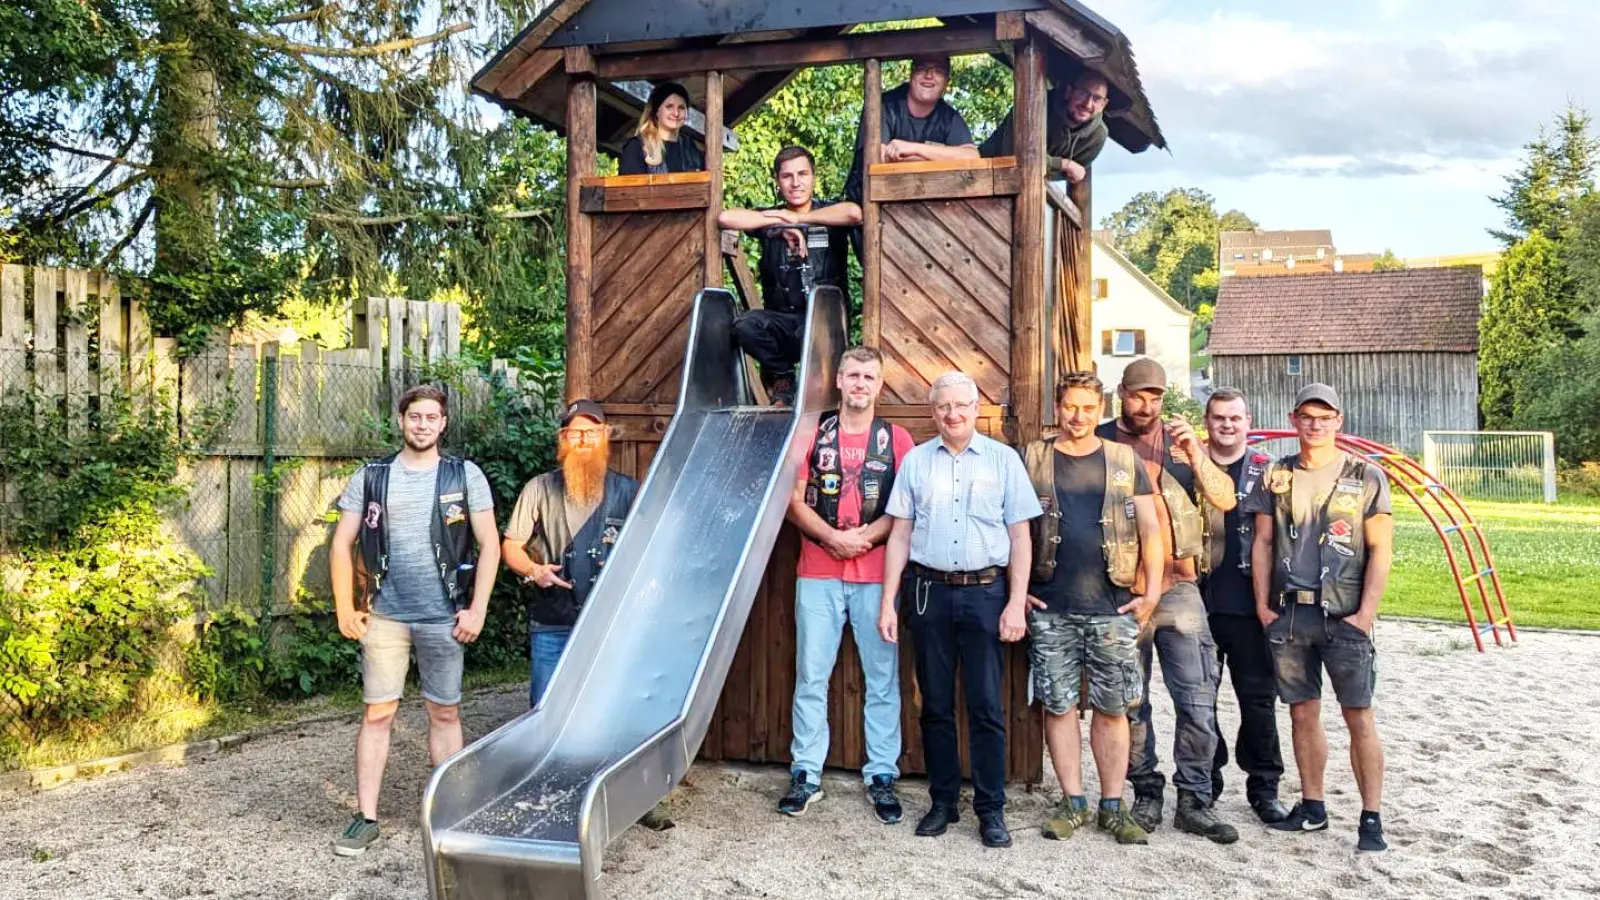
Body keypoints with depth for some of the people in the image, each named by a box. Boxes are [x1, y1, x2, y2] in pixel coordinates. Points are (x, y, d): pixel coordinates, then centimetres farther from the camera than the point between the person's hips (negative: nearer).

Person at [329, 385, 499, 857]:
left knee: (444, 714, 8)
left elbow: (489, 545, -1)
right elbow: (341, 544, 6)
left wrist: (477, 609, -7)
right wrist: (345, 609, 0)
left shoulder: (465, 476, 1)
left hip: (443, 618, -1)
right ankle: (365, 818, 14)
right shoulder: (370, 477, 4)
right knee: (377, 714, 4)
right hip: (384, 617, 1)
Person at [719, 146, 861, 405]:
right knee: (745, 325, -29)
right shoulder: (770, 218, 13)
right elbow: (725, 218, -4)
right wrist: (781, 225, -7)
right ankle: (781, 375, 0)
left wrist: (797, 219, -8)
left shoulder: (829, 214, 7)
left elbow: (854, 213, -19)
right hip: (780, 320, 3)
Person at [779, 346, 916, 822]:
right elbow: (794, 501, 4)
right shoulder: (813, 435, 9)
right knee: (810, 675, 4)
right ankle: (806, 774, 13)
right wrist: (830, 535, -11)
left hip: (876, 574, -1)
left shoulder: (897, 440, 6)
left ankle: (882, 776, 13)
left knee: (883, 677, 2)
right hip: (818, 573, 1)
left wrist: (865, 535, -13)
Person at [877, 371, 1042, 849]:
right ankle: (942, 801, 20)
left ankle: (991, 809, 11)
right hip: (928, 591, 2)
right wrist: (888, 603, 3)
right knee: (936, 703, 9)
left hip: (985, 592, -2)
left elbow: (1020, 536, 3)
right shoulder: (915, 461, 8)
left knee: (986, 706, 0)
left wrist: (1016, 603, -5)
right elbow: (900, 534, 8)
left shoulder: (1003, 459, 4)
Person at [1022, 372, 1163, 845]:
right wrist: (1017, 590, 1)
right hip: (1050, 607, 0)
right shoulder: (1032, 460, 7)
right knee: (1059, 705, 3)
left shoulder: (1125, 461, 9)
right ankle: (1073, 802, 14)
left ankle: (1112, 806, 13)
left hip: (1113, 606, 1)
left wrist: (1151, 592, -2)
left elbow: (1150, 529, 6)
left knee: (1112, 707, 4)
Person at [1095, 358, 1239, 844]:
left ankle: (1194, 801, 11)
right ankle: (1146, 794, 22)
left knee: (1198, 702, 0)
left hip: (1178, 589, 1)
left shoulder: (1180, 442, 7)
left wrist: (1195, 453, -16)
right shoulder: (1099, 443, 3)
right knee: (1131, 703, 8)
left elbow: (1225, 500, -3)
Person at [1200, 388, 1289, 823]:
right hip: (1197, 603, 1)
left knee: (1258, 697, 5)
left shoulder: (1267, 471, 6)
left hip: (1248, 605, -1)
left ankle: (1264, 787, 17)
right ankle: (1204, 782, 21)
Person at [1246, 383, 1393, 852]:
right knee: (1302, 712, 10)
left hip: (1344, 615, -3)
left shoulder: (1366, 477, 0)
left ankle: (1371, 818, 7)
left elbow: (1381, 549, -1)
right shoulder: (1276, 476, 9)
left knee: (1359, 716, -1)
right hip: (1287, 614, 3)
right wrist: (1263, 604, 3)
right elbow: (1263, 543, 10)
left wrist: (1366, 611, -9)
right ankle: (1312, 807, 22)